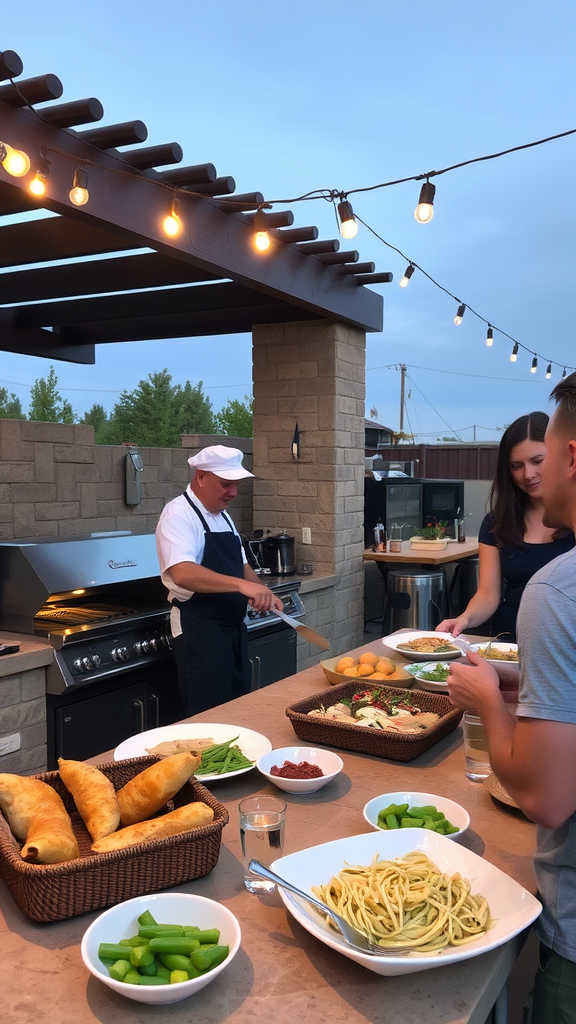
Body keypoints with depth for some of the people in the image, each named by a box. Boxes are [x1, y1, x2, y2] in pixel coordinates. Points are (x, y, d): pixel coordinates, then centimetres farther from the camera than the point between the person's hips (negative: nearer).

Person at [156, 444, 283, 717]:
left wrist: (263, 594, 3)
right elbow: (183, 573, -31)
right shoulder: (179, 514, -15)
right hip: (199, 631, -9)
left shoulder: (222, 516, 13)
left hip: (233, 626, 9)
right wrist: (242, 584, -41)